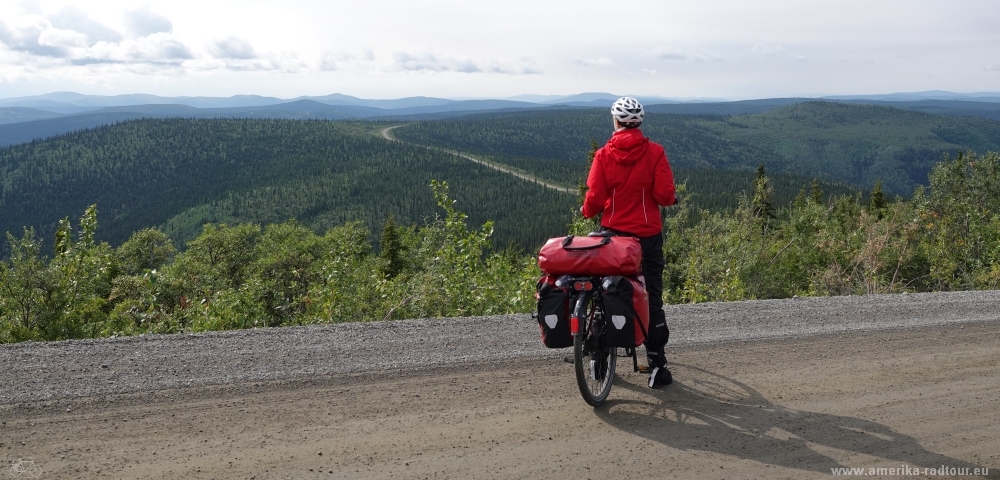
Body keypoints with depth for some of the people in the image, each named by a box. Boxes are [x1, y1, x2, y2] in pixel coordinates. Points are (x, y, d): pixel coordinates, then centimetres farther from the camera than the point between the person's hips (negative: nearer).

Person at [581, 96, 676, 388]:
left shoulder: (604, 155, -5)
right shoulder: (654, 152, -7)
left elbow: (595, 197, -9)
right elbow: (664, 195, -12)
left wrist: (586, 211, 13)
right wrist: (672, 199, 11)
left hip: (613, 233, 1)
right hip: (648, 234, -1)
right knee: (652, 297, 4)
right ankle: (657, 364, 4)